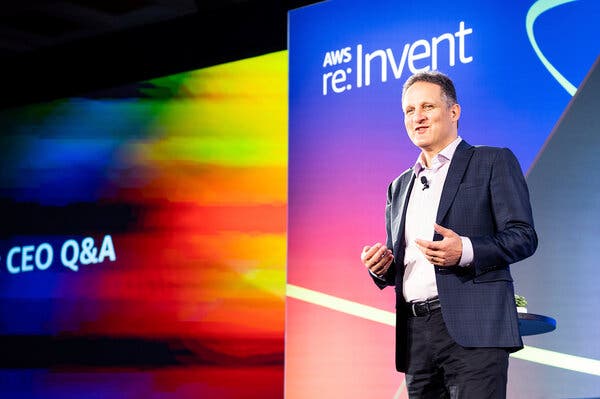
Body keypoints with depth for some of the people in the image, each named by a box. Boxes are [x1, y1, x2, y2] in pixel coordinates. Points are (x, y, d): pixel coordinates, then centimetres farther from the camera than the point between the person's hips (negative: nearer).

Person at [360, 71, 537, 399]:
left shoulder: (493, 162, 5)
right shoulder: (399, 187, 23)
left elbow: (523, 236, -4)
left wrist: (465, 251, -20)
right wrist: (382, 267, 3)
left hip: (472, 328, -6)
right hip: (415, 333, 6)